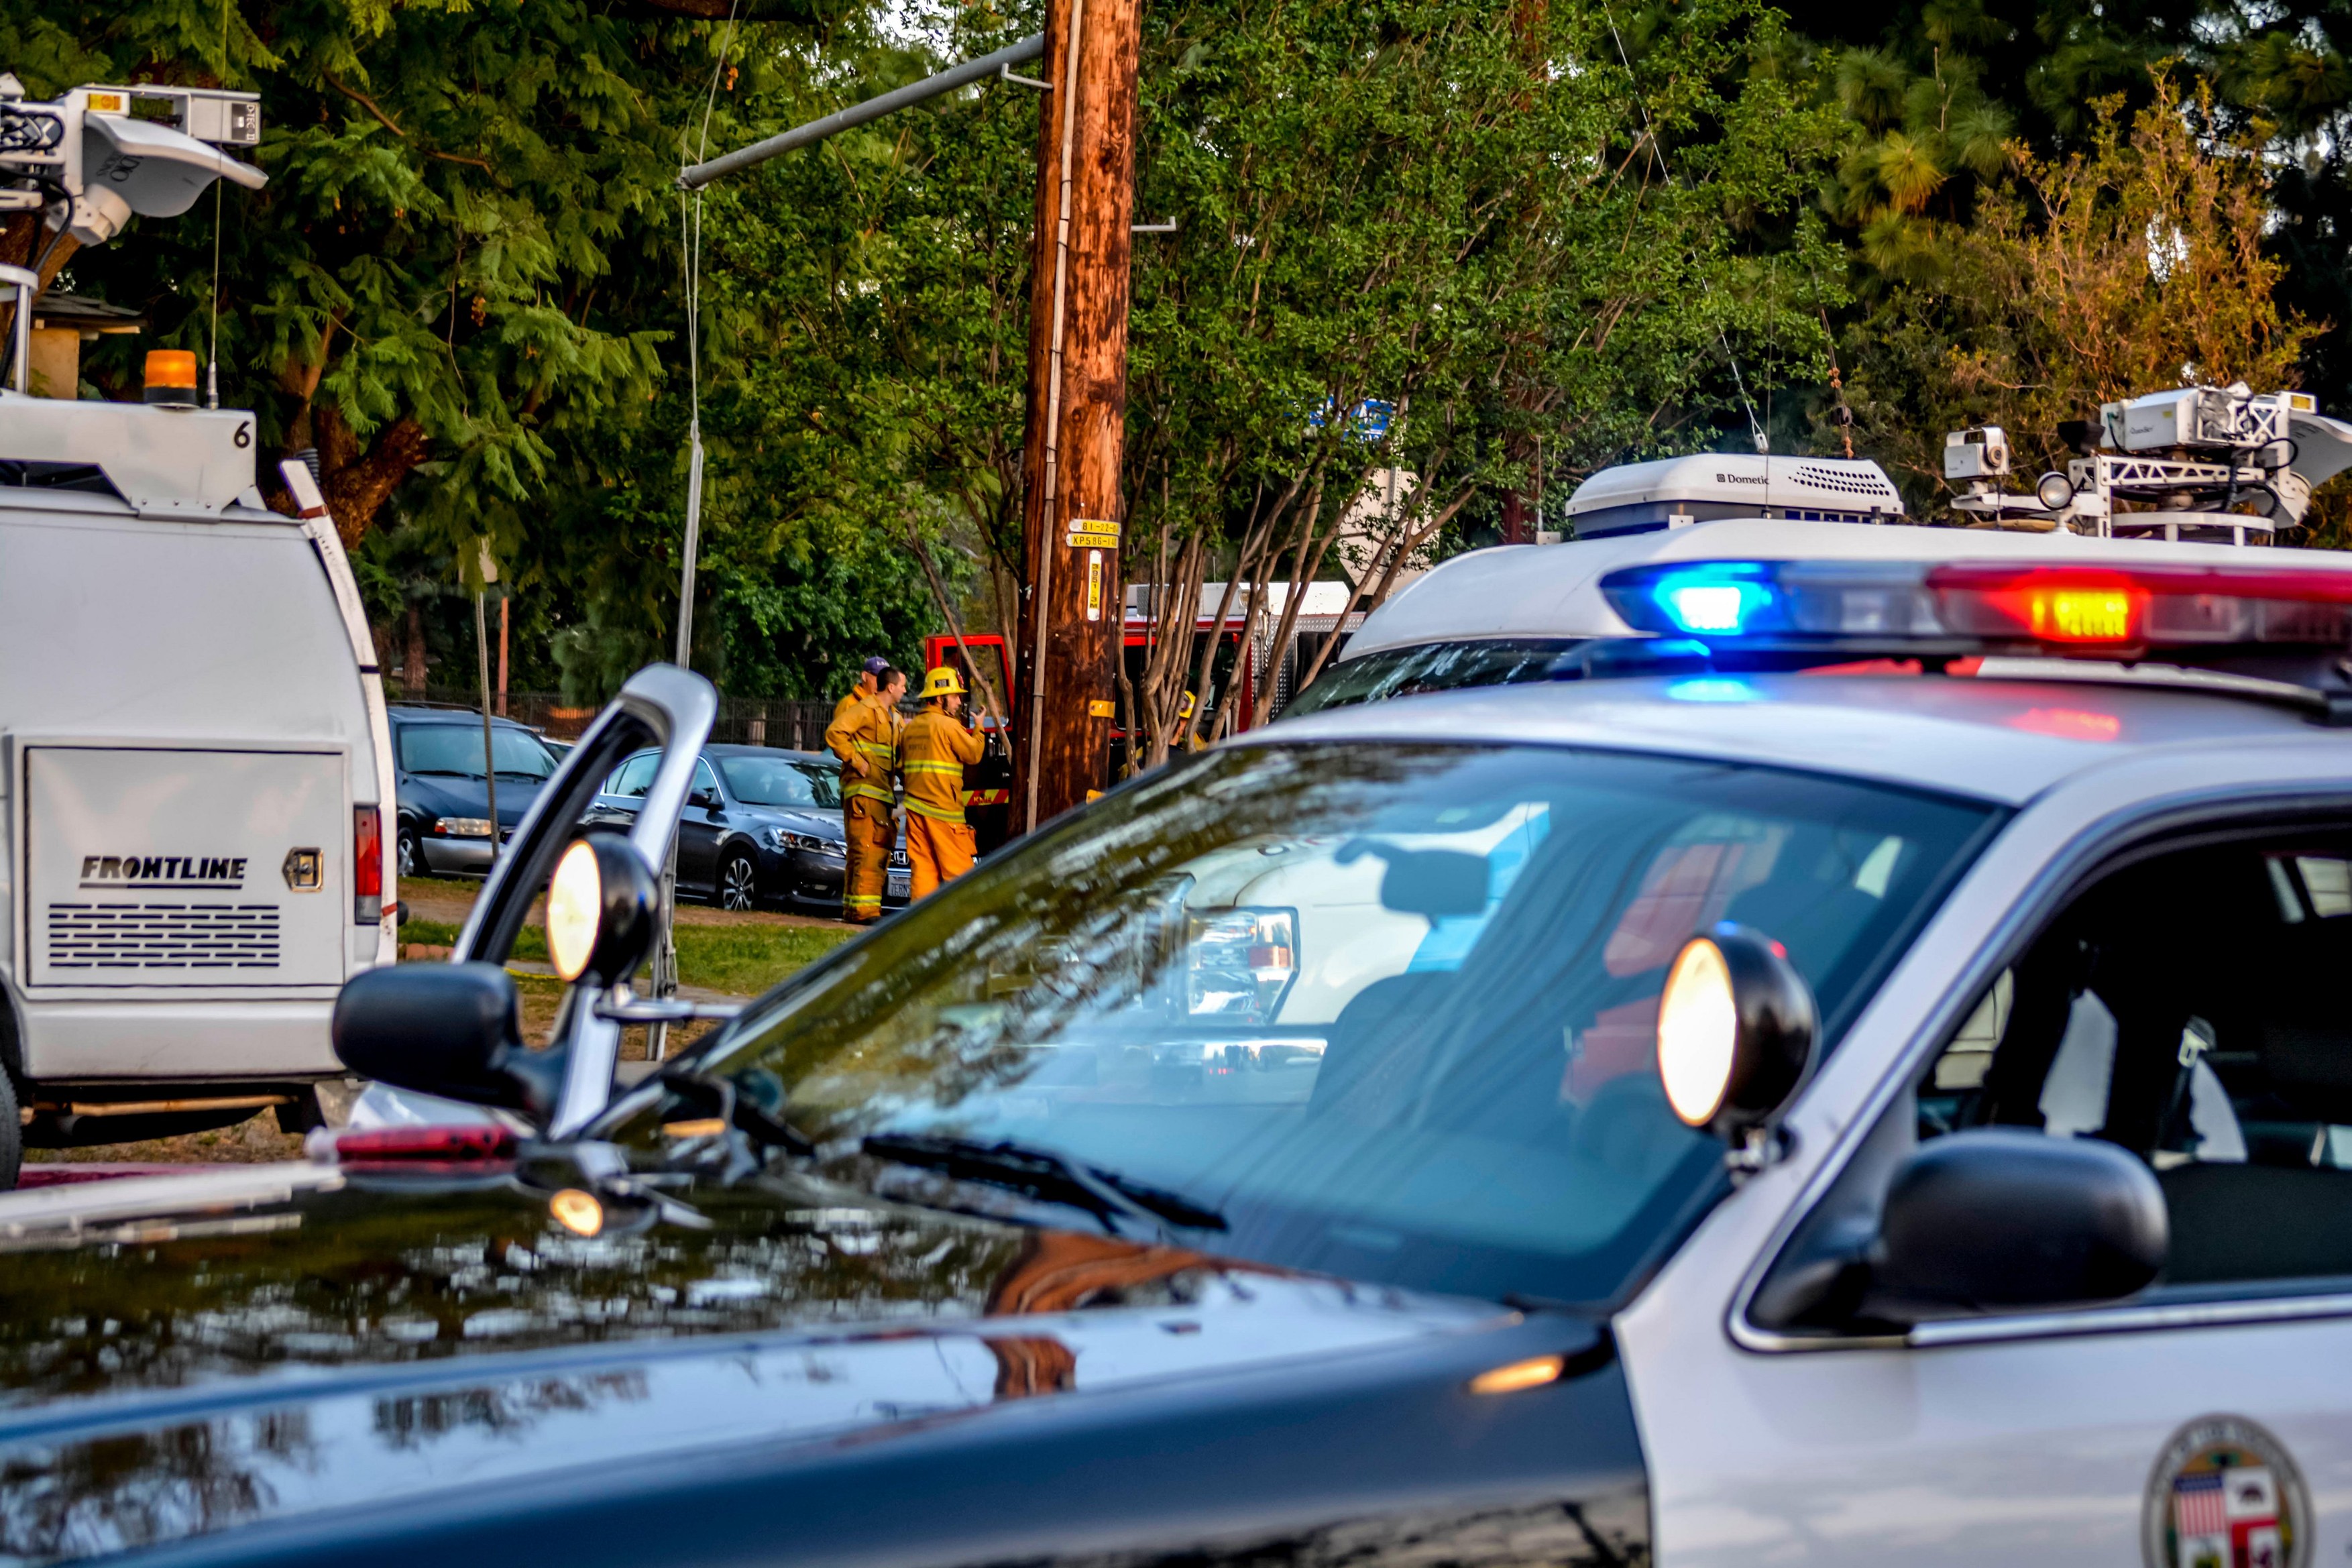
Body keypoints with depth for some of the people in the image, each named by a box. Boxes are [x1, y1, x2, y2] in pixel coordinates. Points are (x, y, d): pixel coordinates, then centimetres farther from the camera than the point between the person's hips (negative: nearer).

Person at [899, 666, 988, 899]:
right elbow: (974, 754, -6)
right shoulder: (948, 725, -10)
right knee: (958, 870, -1)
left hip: (915, 807, 7)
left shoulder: (910, 728, 13)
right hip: (943, 809, -7)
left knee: (922, 865, 6)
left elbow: (901, 765, 18)